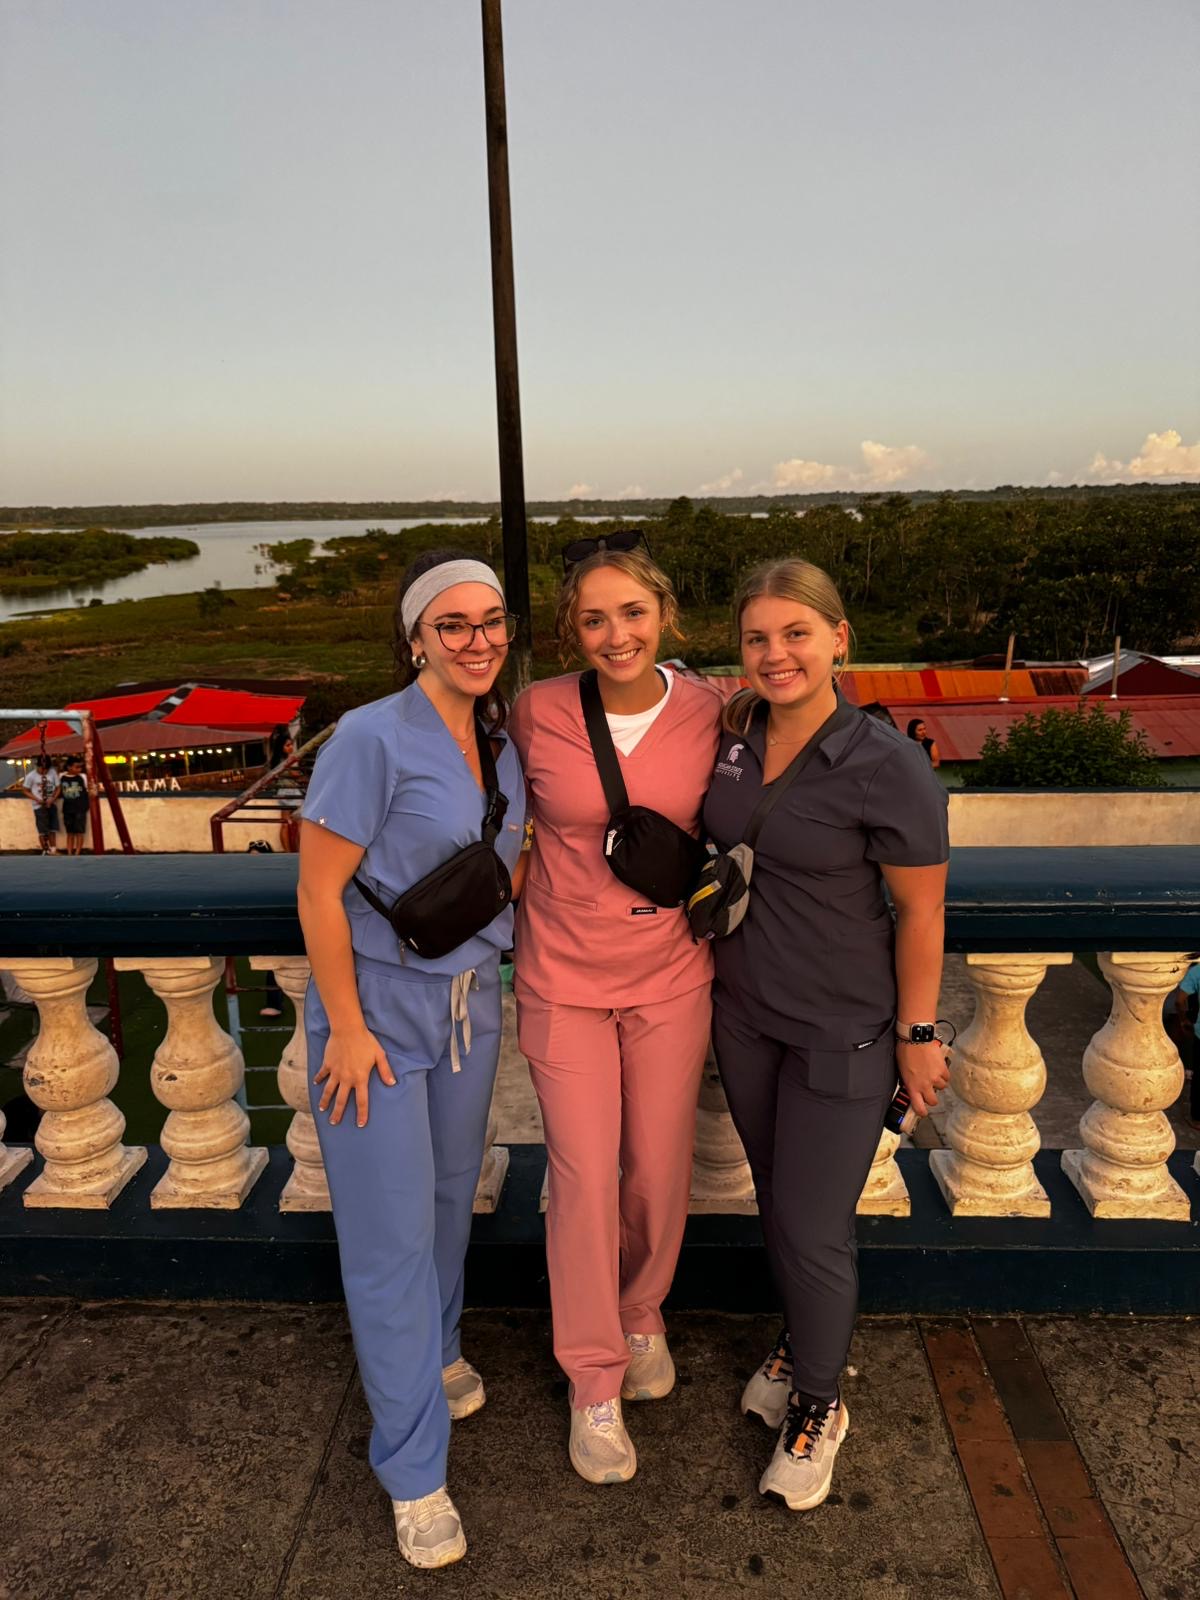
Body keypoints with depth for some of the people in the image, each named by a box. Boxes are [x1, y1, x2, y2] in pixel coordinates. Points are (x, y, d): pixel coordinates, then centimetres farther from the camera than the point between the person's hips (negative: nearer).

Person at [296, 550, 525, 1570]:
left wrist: (494, 966, 6)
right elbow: (319, 890, -18)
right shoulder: (374, 738, -19)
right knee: (394, 1232, 4)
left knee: (451, 1194, 21)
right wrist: (347, 1028, -16)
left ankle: (436, 1351, 49)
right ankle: (414, 1473, 22)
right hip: (378, 1006, -6)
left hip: (471, 1002, 6)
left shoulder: (503, 738, 2)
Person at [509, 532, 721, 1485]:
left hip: (671, 977, 2)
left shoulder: (708, 712, -7)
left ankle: (643, 1313, 45)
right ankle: (594, 1382, 26)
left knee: (659, 1172, 14)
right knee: (584, 1179, 2)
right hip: (565, 978, -1)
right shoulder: (537, 714, -11)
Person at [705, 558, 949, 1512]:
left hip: (842, 1033, -5)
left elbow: (921, 910, -13)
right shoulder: (730, 737, -6)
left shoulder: (886, 768, -21)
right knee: (776, 1197, 21)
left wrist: (917, 1034, -8)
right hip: (744, 1014, 5)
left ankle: (818, 1404, 33)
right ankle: (805, 1339, 49)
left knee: (814, 1226, 5)